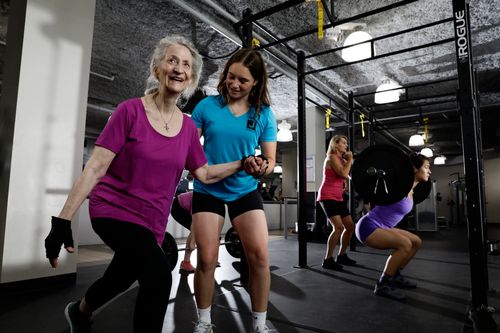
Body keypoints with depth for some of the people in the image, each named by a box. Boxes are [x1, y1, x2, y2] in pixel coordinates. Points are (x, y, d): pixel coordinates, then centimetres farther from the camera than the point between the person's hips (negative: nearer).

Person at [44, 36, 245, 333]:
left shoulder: (188, 127, -1)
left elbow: (204, 174, 6)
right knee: (159, 275, -26)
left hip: (152, 222, 5)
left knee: (122, 279, 24)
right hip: (114, 209, -5)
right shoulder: (131, 110, -12)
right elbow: (95, 167, -14)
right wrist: (63, 220, -16)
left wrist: (241, 164, -5)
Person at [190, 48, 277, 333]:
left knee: (260, 256, -5)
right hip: (208, 190, 0)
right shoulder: (208, 105, -5)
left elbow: (271, 159, -3)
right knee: (207, 259, 1)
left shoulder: (264, 114, -3)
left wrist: (262, 167, -25)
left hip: (245, 191, 1)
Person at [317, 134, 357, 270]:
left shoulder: (341, 159, 18)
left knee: (350, 226, 8)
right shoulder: (332, 157, -8)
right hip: (328, 196, -10)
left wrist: (349, 161, 4)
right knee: (338, 227, -20)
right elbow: (344, 174, -22)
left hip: (338, 197, 10)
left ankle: (341, 256, 21)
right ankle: (327, 260, -12)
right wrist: (349, 160, -8)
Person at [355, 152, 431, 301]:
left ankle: (394, 275, 21)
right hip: (368, 227, -10)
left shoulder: (410, 189, 8)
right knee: (405, 244, -27)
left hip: (380, 227, 10)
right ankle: (383, 284, -14)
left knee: (416, 242, 13)